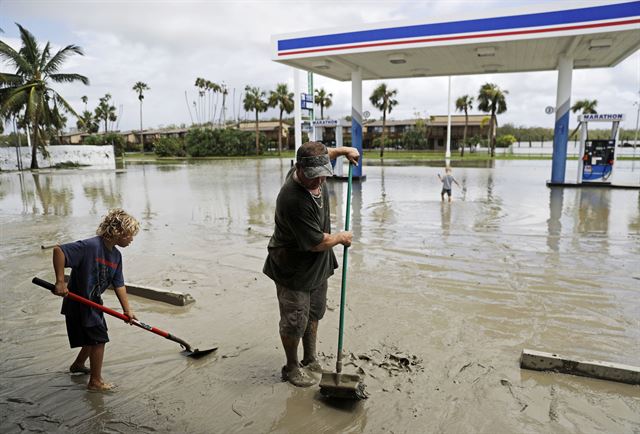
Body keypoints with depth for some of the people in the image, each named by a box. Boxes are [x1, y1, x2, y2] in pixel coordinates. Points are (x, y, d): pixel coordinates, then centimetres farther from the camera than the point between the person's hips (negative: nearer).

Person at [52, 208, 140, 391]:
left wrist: (127, 309, -4)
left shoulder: (116, 255, 0)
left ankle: (78, 365, 49)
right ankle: (95, 381, 11)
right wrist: (60, 281, -35)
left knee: (95, 337, 24)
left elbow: (119, 284, 2)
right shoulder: (90, 246, -27)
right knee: (99, 339, -4)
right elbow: (58, 250, -32)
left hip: (94, 301, 9)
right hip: (78, 302, -9)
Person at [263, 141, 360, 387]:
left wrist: (345, 151, 14)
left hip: (318, 266, 9)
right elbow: (318, 242, -28)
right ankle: (292, 368, 31)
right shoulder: (294, 200, -36)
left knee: (314, 314, 21)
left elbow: (325, 154, 19)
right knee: (294, 322, 7)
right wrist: (342, 238, -11)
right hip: (294, 271, -9)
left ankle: (310, 361, 41)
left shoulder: (312, 172, -9)